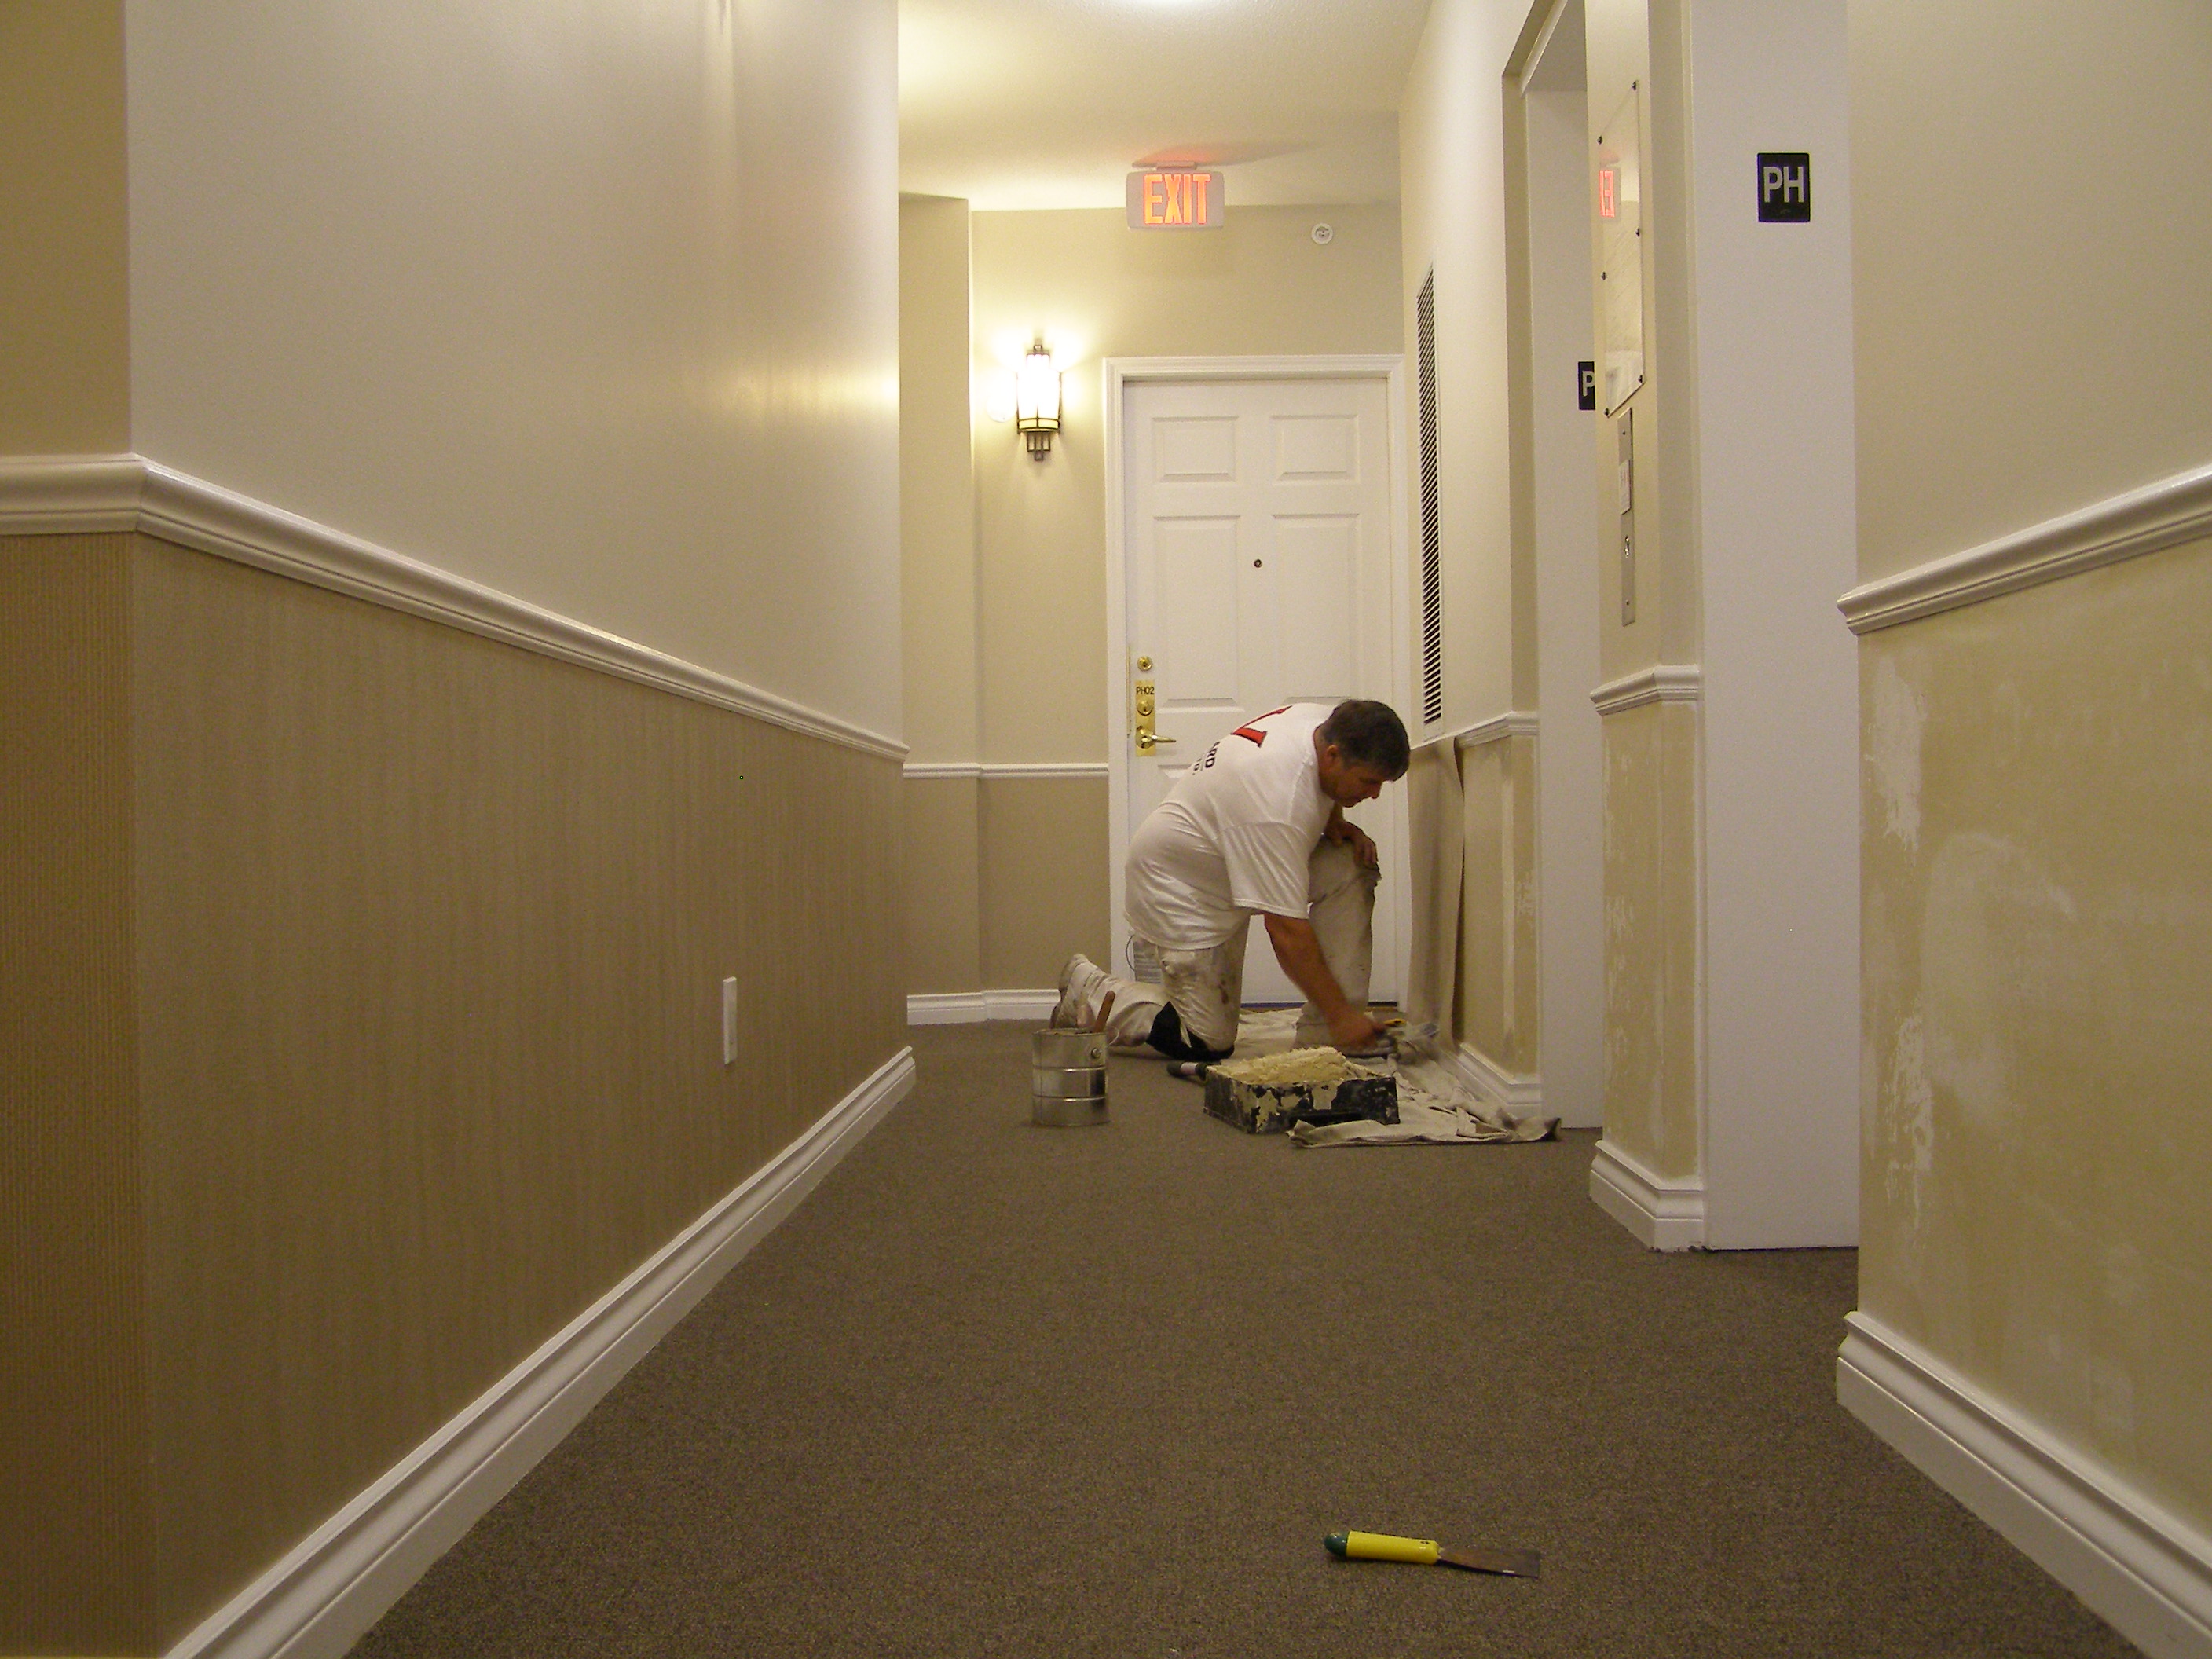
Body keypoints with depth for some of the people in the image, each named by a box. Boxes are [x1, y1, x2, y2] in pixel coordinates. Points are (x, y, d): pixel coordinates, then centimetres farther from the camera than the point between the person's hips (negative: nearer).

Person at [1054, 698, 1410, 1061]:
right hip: (1177, 888, -9)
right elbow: (1286, 930, -35)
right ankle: (1086, 987, 13)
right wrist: (1340, 1015, -29)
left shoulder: (1326, 721, -11)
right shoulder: (1275, 804, -38)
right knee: (1210, 1043, -4)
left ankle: (1321, 1036, -6)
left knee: (1352, 868, -14)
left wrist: (1334, 824, -5)